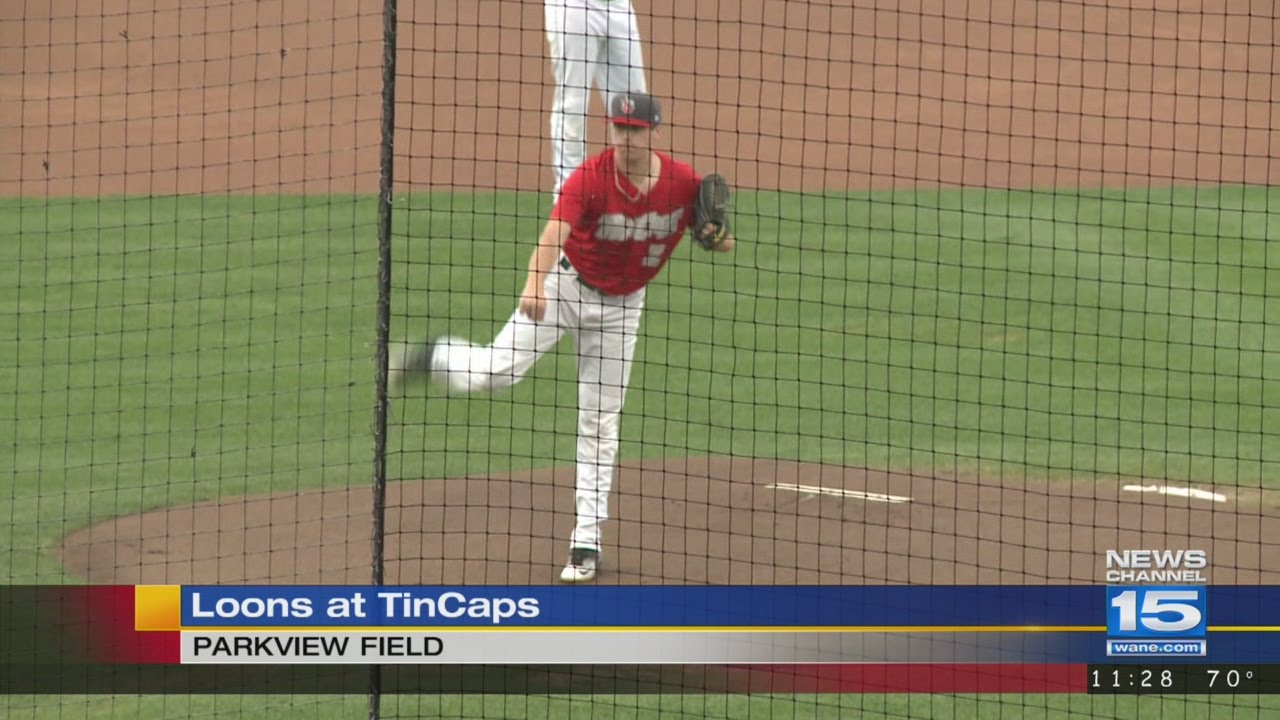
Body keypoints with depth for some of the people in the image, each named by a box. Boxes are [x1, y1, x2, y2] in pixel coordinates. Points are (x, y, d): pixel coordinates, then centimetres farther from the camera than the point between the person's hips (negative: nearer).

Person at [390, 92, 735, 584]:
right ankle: (435, 358, 20)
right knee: (493, 373, -14)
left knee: (601, 424, 4)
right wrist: (535, 282, -60)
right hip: (569, 284, -2)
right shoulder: (592, 177, -26)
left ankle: (587, 543, 9)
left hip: (621, 305, 2)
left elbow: (724, 246, -2)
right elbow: (555, 231, -41)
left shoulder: (684, 183, -15)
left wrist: (715, 234, -28)